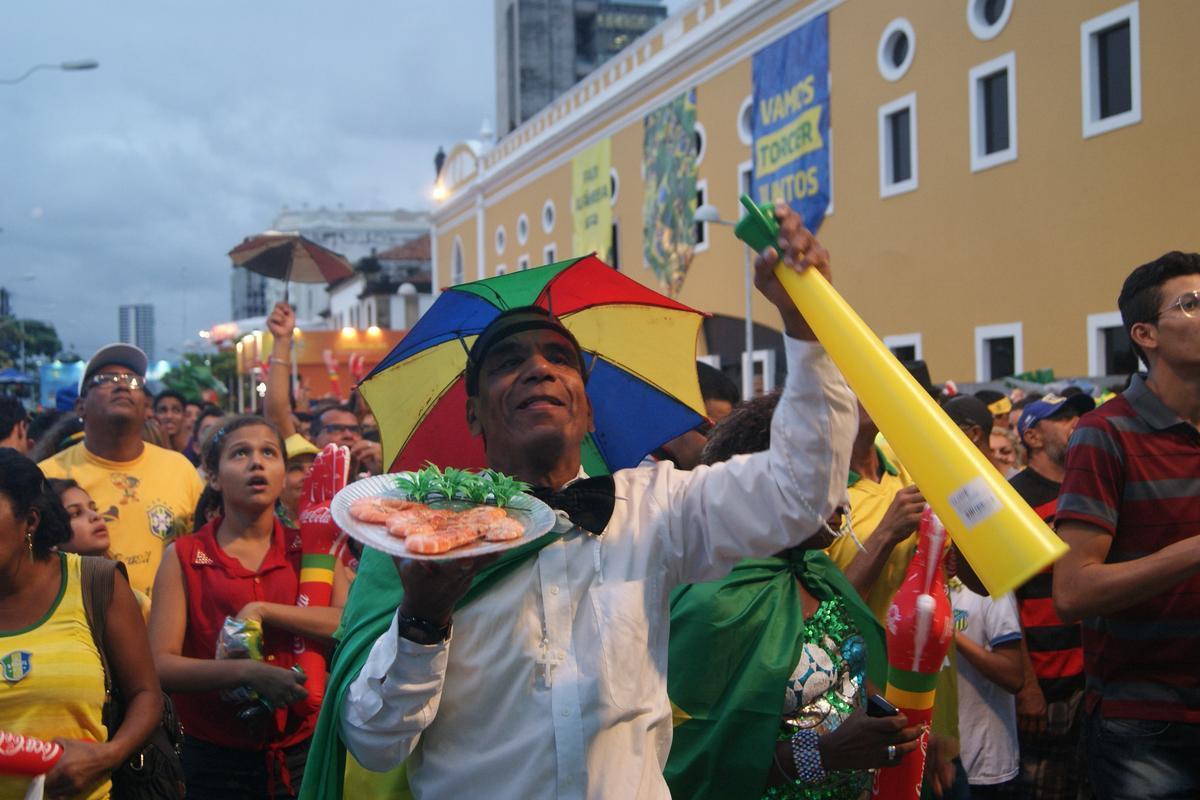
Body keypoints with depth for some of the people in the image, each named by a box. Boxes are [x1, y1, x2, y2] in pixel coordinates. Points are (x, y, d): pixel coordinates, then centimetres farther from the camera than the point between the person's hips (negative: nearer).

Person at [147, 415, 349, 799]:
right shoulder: (184, 557, -3)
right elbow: (161, 665, -11)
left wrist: (261, 611, -18)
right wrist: (249, 671, -24)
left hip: (304, 753, 2)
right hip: (217, 760, -1)